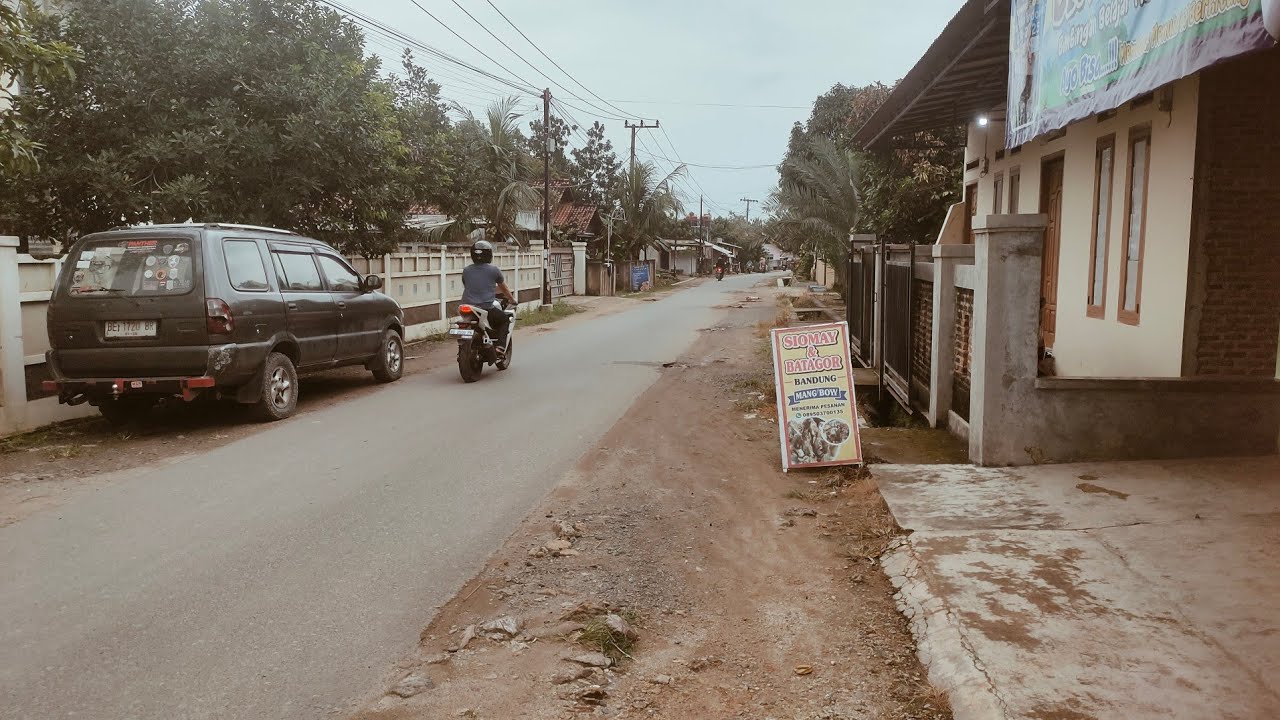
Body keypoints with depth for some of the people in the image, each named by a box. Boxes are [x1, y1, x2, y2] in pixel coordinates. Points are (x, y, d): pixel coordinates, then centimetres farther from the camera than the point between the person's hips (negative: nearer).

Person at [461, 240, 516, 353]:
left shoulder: (466, 270, 8)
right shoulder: (493, 269, -2)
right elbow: (503, 288, 12)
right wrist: (512, 299, 30)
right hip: (487, 308, -4)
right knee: (504, 319, 20)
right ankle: (500, 346, 3)